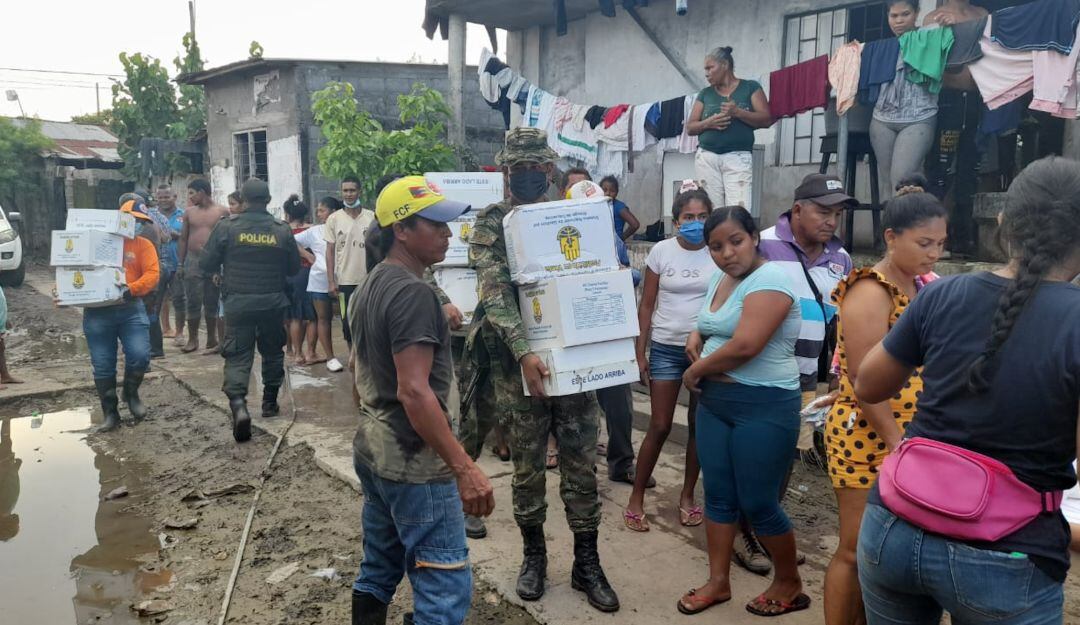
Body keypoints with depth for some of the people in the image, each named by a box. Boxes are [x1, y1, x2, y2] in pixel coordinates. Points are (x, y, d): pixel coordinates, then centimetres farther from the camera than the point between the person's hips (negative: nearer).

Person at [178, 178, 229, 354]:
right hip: (193, 261, 2)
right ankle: (192, 339, 7)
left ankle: (211, 338, 17)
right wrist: (180, 264, 5)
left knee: (211, 302, 6)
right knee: (193, 302, 1)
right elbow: (183, 239, 12)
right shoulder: (189, 212, 10)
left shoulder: (222, 212, 2)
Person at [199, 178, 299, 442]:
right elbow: (294, 268, 6)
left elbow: (206, 265, -4)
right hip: (273, 302, 2)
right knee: (273, 352, 18)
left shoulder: (227, 226, -8)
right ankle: (270, 403, 28)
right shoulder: (282, 230, -4)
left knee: (237, 356, 2)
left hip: (238, 302, -1)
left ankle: (238, 405, -18)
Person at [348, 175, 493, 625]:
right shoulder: (413, 292, -19)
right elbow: (414, 391, -26)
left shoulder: (371, 286, 11)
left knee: (378, 571, 20)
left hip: (373, 449, 10)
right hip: (413, 460, -10)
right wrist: (465, 468, -27)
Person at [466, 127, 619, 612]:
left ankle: (586, 562, 20)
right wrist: (523, 351, -24)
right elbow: (495, 293, -13)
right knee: (527, 465, 10)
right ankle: (533, 554, 28)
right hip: (518, 361, -2)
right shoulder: (489, 225, -2)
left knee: (582, 463, 7)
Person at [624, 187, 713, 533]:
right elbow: (647, 306, 1)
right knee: (660, 427, 2)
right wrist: (640, 352, -1)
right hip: (666, 348, -1)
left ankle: (687, 496, 26)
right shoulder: (661, 251, -3)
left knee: (699, 425, 10)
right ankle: (636, 497, 15)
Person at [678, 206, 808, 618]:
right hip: (714, 402, 8)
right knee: (719, 495, 13)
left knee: (758, 503, 2)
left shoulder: (770, 279, -17)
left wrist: (695, 371, -13)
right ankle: (718, 582, 28)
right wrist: (695, 337, 4)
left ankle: (790, 585, 25)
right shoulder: (720, 277, 10)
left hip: (763, 407, -8)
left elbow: (745, 346, -28)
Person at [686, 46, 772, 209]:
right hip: (707, 158, 3)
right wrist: (708, 123, -7)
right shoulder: (705, 93, 17)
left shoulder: (750, 87, 9)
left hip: (738, 157, -3)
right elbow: (689, 128, 14)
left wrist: (737, 112, -12)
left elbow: (767, 120, 1)